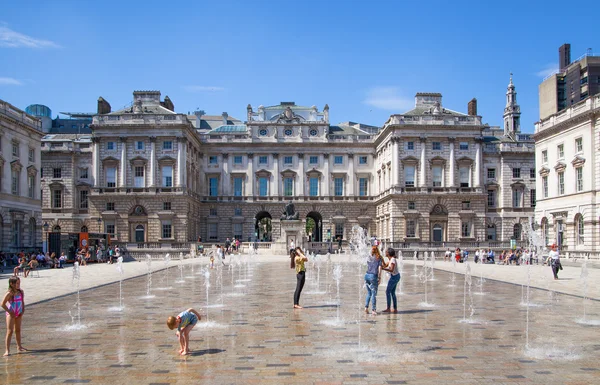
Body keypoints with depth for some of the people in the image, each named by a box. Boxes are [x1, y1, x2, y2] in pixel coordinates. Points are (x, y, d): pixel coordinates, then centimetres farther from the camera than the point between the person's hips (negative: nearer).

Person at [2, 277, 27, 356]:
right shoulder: (9, 293, -16)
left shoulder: (21, 292, 2)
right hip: (11, 314, -6)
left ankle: (19, 347, 29)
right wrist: (10, 312, -14)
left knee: (18, 330, 16)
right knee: (10, 331, -9)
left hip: (19, 314, 6)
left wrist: (23, 311, 0)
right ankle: (7, 350, -7)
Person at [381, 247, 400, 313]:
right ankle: (395, 309, 12)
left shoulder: (393, 260, -21)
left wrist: (383, 268, -41)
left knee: (388, 292, -5)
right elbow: (386, 265, 17)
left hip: (394, 277, -10)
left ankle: (388, 308, -2)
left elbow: (392, 270, -30)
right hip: (395, 276, 10)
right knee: (392, 293, 11)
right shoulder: (391, 259, 8)